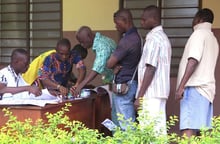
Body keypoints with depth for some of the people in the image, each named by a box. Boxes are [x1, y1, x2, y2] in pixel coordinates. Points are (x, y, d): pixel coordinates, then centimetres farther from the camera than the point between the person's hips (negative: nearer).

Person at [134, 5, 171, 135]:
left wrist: (140, 96, -16)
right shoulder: (163, 37, 17)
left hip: (151, 93, -10)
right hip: (160, 92, 10)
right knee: (159, 129, 9)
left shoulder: (153, 38, -12)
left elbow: (150, 69, -18)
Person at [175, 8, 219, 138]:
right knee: (202, 132, 4)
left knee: (189, 130, -17)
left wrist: (181, 86, -20)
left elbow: (193, 60, -16)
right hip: (207, 88, 9)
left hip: (195, 87, -9)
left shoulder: (199, 33, -3)